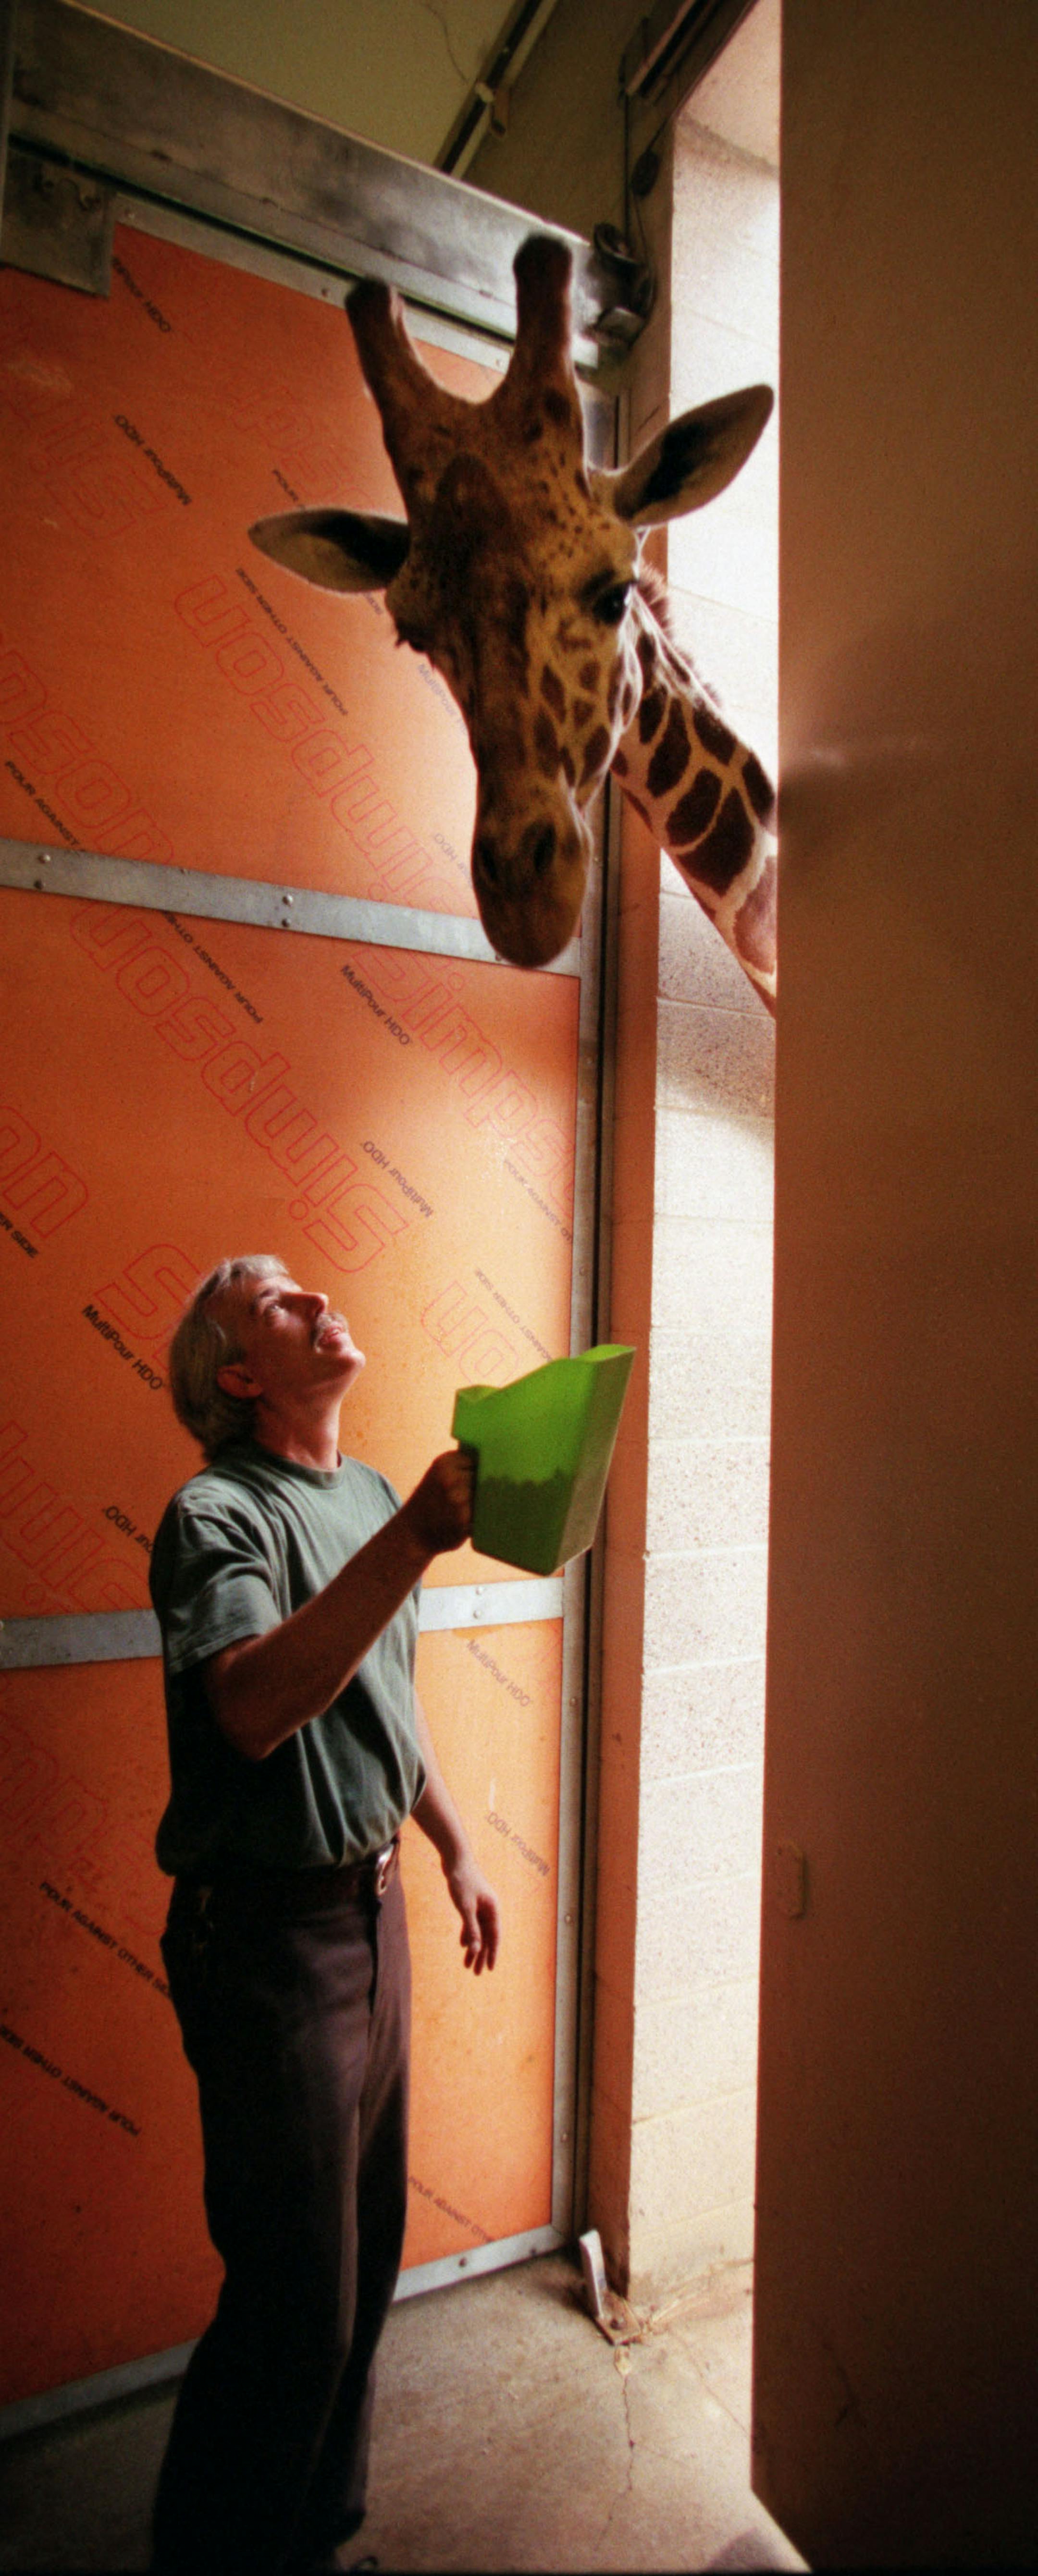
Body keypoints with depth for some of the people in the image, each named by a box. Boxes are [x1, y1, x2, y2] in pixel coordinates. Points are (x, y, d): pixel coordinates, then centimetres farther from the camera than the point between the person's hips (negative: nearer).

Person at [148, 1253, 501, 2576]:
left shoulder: (369, 1493, 7)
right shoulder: (217, 1513, -18)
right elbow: (256, 1708, -36)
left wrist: (456, 1851, 19)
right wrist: (414, 1539, -42)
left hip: (370, 1905, 8)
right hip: (269, 1931, -8)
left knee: (365, 2257, 22)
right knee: (296, 2294, 5)